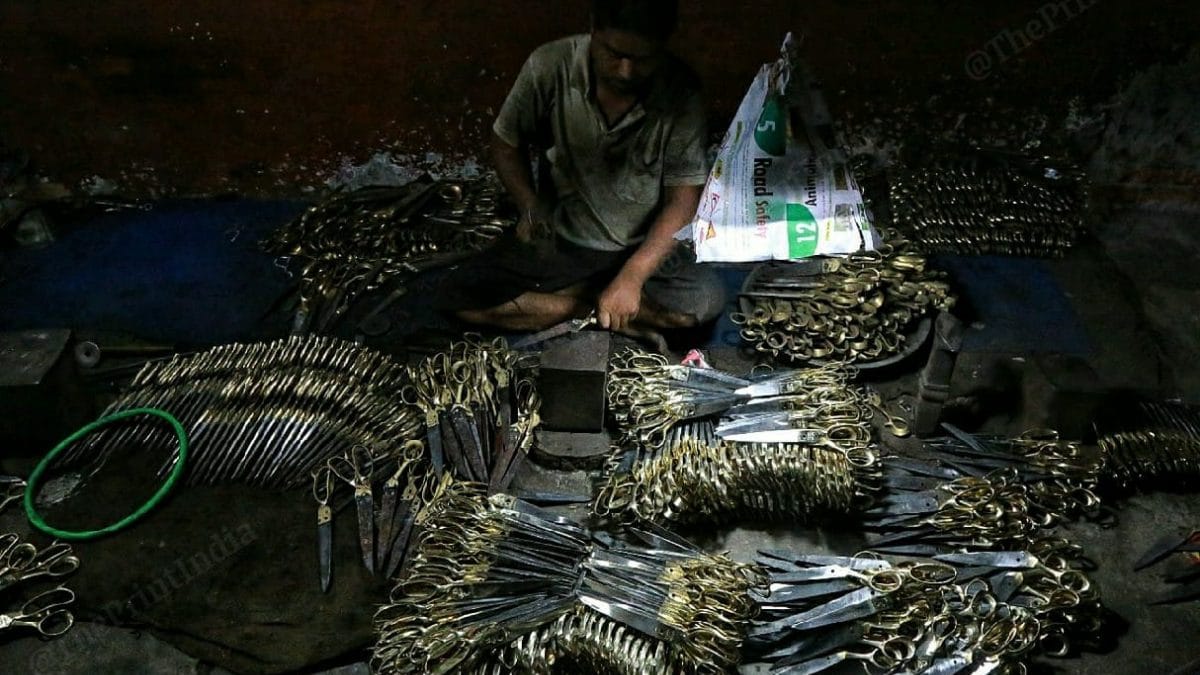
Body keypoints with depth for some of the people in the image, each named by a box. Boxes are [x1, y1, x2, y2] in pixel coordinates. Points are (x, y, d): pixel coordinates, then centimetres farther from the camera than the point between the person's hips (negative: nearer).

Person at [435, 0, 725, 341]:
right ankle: (601, 300, -9)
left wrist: (632, 276, -25)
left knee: (706, 300, -28)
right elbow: (506, 144, 0)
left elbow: (683, 199, -14)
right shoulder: (549, 67, -17)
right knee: (460, 297, -16)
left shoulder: (681, 92, -18)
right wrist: (530, 205, -17)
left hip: (646, 247, 0)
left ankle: (582, 296, -7)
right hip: (557, 239, 1)